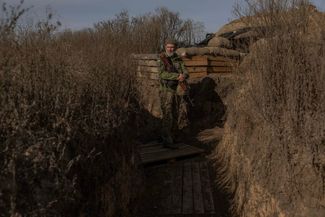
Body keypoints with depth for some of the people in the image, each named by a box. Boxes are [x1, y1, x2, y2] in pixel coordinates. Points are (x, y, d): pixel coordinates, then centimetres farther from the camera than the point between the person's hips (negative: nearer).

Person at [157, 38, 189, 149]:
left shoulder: (178, 59, 10)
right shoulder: (161, 59, -6)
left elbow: (185, 72, 3)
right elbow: (162, 74, -19)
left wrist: (183, 76, -21)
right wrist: (177, 76, -26)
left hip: (178, 90, 6)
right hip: (166, 91, -6)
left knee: (178, 114, 10)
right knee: (168, 116, -4)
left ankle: (172, 136, 27)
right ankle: (167, 140, 4)